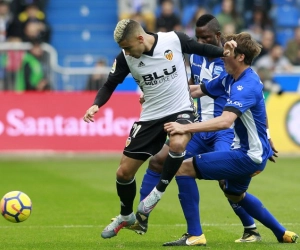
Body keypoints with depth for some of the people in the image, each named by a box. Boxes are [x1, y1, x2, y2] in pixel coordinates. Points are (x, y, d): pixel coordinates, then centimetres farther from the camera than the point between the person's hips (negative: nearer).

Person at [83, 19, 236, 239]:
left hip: (181, 110, -3)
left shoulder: (174, 40, -15)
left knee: (177, 144, -37)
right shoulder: (125, 58, -10)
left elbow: (200, 49, 3)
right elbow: (110, 85, 0)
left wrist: (223, 52, -10)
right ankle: (126, 216, 33)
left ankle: (159, 190, -11)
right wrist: (96, 105, -16)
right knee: (124, 172, 5)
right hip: (151, 117, 3)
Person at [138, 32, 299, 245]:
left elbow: (225, 121, -39)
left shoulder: (246, 86, -25)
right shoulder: (231, 78, 4)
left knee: (185, 169, -13)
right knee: (235, 194, 33)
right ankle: (283, 234, 42)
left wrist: (185, 128, -44)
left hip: (249, 155, -10)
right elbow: (199, 90, 15)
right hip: (249, 151, 10)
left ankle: (195, 235, -12)